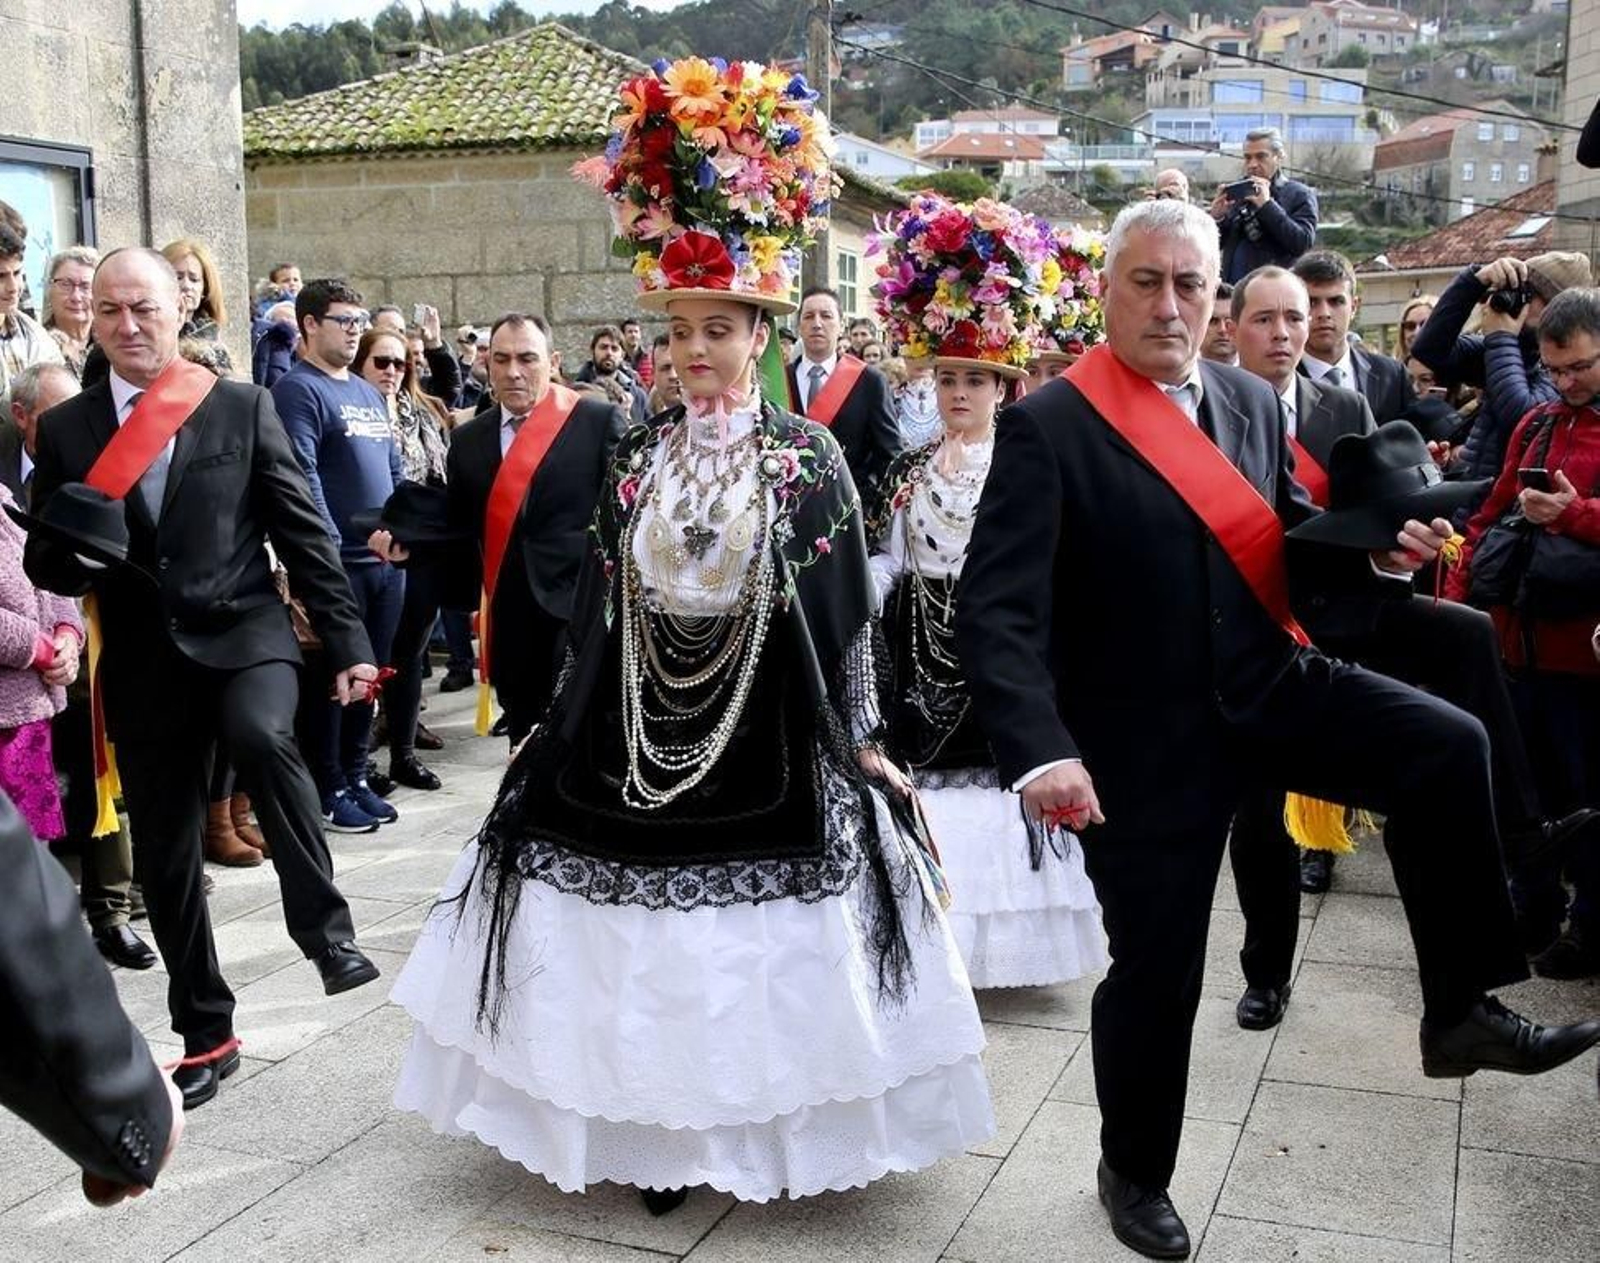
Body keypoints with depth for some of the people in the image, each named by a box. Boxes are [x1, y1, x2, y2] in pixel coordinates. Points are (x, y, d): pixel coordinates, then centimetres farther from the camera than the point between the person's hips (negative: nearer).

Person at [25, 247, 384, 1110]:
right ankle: (204, 1033, 25)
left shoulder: (243, 408, 1)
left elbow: (303, 532, 1)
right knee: (165, 854, 8)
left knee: (260, 737, -35)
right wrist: (72, 552, -16)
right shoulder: (65, 429, 6)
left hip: (244, 633, -2)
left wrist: (348, 642, -4)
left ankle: (324, 925, -19)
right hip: (143, 663, 3)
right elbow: (44, 562, 8)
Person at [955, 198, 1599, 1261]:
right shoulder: (1048, 426, -14)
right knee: (1156, 967, 7)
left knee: (1447, 747, -19)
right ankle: (1136, 1173, 33)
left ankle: (1460, 1011, 0)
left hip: (1272, 688, 5)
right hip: (1147, 737, -5)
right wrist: (1041, 750, -34)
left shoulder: (1250, 401, 5)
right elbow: (998, 609, -21)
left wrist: (1375, 546, -4)